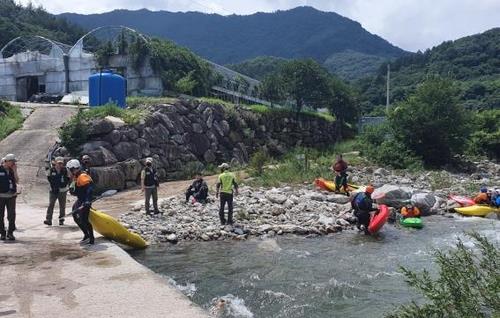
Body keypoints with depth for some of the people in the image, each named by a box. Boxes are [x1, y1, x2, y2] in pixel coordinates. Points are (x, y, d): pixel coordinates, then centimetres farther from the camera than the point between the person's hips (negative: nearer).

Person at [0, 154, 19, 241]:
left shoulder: (12, 170, 8)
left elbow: (17, 181, 1)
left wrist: (15, 171, -6)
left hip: (11, 196, 3)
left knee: (12, 215, -3)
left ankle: (10, 233, 6)